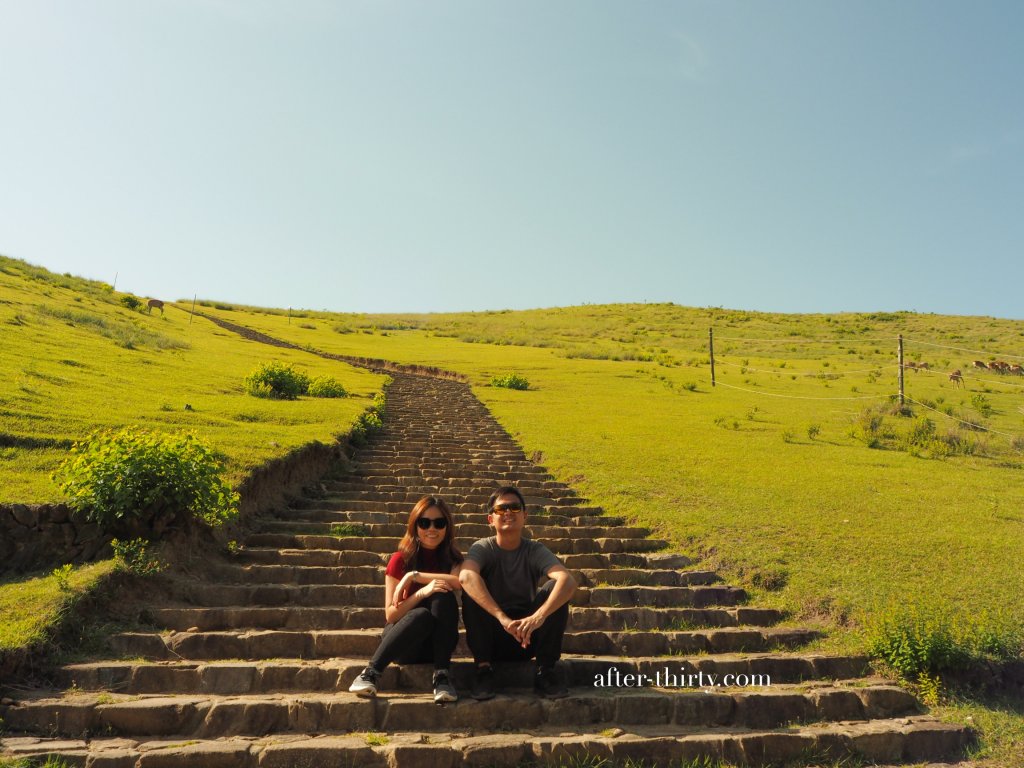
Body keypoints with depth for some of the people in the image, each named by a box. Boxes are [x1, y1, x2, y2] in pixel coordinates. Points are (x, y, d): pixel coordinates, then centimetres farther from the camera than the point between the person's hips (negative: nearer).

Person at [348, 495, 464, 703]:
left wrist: (414, 575, -25)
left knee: (443, 597, -28)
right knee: (421, 615, -35)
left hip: (438, 642, 2)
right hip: (402, 641, -2)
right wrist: (421, 593, -28)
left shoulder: (452, 558, 0)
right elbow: (390, 614, -11)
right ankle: (372, 672, -24)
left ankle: (441, 675, -30)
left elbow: (461, 581, -26)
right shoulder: (400, 559, -5)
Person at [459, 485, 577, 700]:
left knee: (555, 588, -22)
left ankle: (545, 670, -14)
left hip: (529, 636, 1)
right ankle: (484, 668, -17)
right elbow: (466, 576, -34)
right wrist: (502, 617, -46)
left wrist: (538, 617, -44)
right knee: (471, 593, -26)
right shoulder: (483, 549, -9)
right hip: (491, 638, -1)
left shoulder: (535, 550, -7)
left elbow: (568, 581, -27)